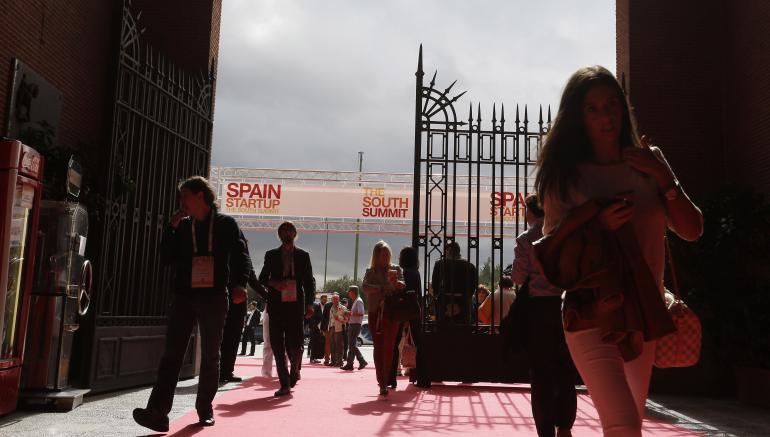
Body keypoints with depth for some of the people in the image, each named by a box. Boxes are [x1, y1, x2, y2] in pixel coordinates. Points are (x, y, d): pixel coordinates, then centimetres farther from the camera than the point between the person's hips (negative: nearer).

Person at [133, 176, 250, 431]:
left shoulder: (226, 224, 2)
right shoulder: (182, 226, 13)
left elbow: (240, 255, -5)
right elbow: (167, 258, 9)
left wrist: (239, 284, -21)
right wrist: (172, 226, 1)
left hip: (214, 297, -2)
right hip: (184, 296, 3)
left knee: (210, 355, 7)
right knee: (172, 354, -7)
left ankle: (205, 409, 19)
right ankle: (158, 412, -13)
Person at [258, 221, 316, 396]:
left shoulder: (303, 256, 9)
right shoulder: (271, 255, 11)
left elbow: (309, 281, 6)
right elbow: (262, 278, 12)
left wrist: (310, 303, -5)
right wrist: (273, 283, -11)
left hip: (296, 304, -1)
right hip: (276, 305, 1)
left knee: (295, 343, -5)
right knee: (277, 344, -2)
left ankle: (295, 369, 27)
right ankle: (285, 383, 7)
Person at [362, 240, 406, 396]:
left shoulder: (396, 269, 9)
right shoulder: (370, 272, 11)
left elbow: (403, 287, -7)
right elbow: (365, 287, -5)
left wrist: (396, 282, -28)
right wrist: (383, 288, -13)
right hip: (375, 313, 2)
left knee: (388, 348, -10)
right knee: (378, 347, 1)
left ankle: (384, 382, -11)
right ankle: (382, 382, 5)